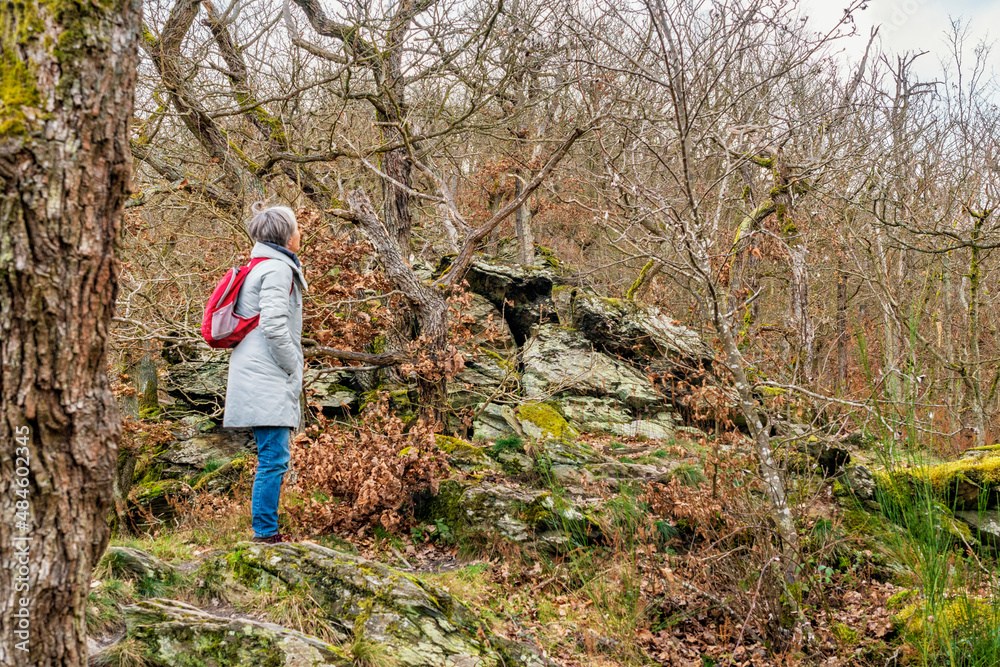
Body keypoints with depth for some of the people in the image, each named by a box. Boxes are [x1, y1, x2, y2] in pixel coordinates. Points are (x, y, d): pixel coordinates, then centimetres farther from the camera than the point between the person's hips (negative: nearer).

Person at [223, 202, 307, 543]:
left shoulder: (261, 267, 20)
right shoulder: (277, 269, -11)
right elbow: (273, 325, -20)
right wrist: (292, 366, -10)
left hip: (260, 378, 10)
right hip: (267, 378, -10)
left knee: (272, 458, 13)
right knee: (274, 457, -8)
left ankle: (266, 530, 17)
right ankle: (266, 532, -6)